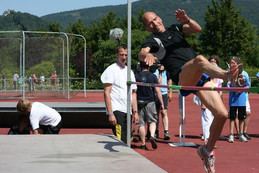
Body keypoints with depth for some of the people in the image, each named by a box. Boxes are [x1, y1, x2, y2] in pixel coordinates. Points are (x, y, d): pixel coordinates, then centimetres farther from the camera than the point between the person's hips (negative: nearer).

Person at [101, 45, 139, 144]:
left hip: (127, 111, 7)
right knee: (119, 140, -15)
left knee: (126, 140, 8)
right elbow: (107, 93, -9)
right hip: (116, 110, -7)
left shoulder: (130, 72, 17)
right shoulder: (111, 70, -3)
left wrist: (135, 112, 11)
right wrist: (110, 113, -16)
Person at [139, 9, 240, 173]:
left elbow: (198, 29, 11)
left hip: (200, 77, 5)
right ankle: (226, 74, -62)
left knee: (222, 114, -7)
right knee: (199, 59, -37)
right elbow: (142, 53, -12)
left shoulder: (175, 29, 26)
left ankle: (208, 149, 11)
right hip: (183, 77, -5)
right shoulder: (153, 41, 10)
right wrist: (147, 55, -36)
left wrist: (187, 20, -10)